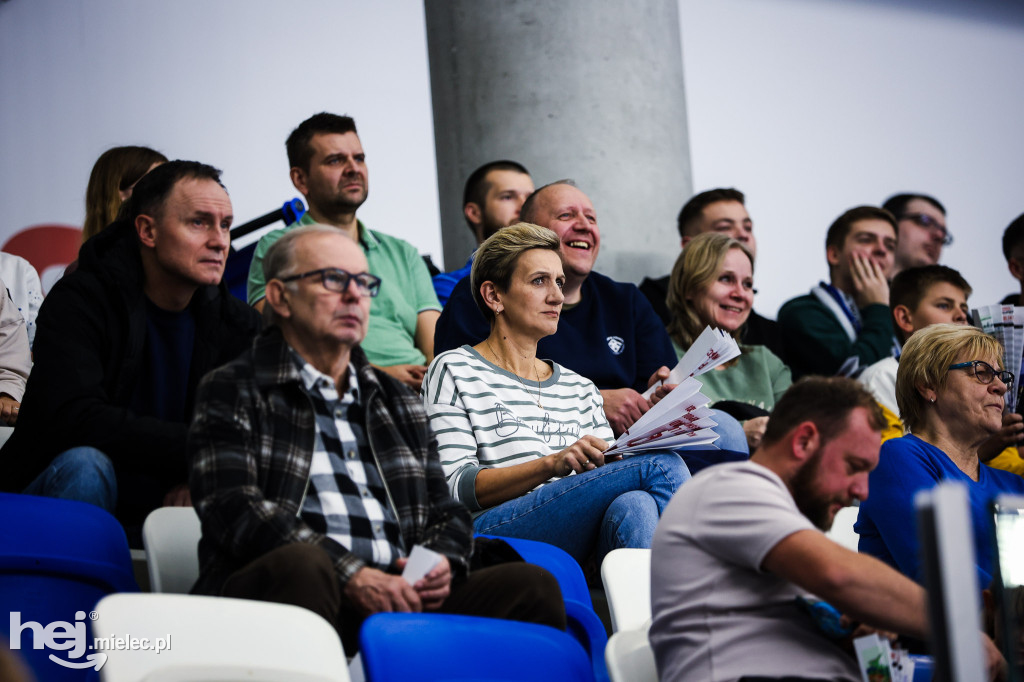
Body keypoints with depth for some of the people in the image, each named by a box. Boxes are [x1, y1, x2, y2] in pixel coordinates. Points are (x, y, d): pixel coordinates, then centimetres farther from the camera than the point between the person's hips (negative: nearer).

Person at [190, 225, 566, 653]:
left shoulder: (396, 401, 29)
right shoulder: (232, 392, 11)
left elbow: (445, 512, 28)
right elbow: (233, 508, -5)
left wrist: (443, 561, 1)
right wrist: (350, 575, -16)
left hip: (401, 597, 5)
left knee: (531, 585, -19)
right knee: (301, 564, -39)